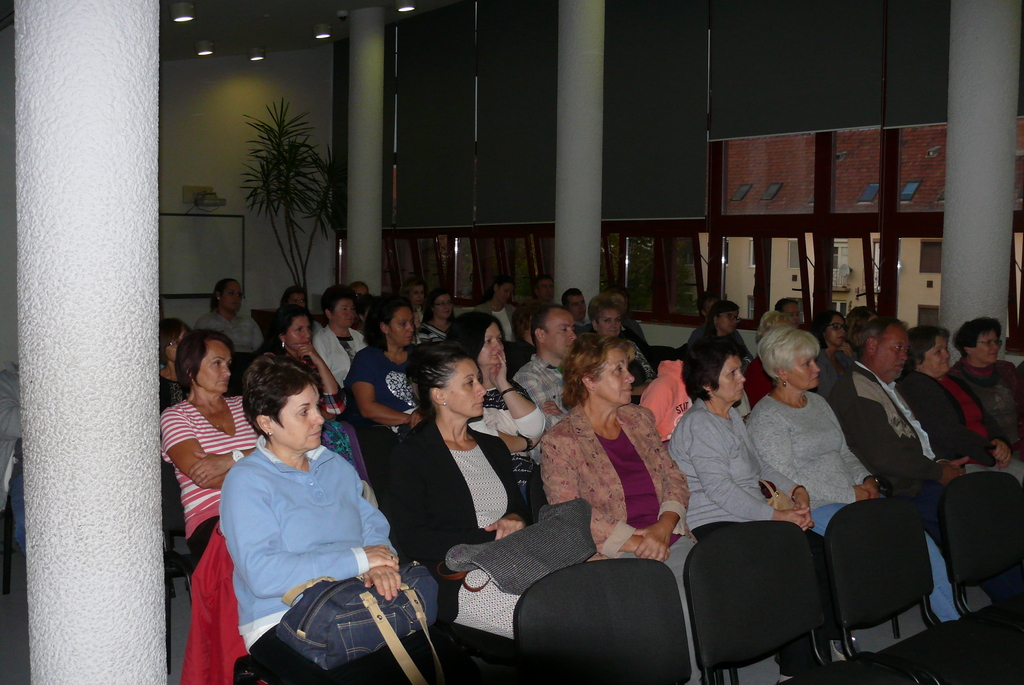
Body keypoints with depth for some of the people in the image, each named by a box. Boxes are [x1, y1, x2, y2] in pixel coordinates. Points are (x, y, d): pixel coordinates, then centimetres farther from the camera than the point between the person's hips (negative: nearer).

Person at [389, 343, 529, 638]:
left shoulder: (493, 447, 22)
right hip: (458, 582, -6)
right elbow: (411, 539, -8)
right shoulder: (409, 456, 1)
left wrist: (515, 522, 1)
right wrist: (490, 540, -13)